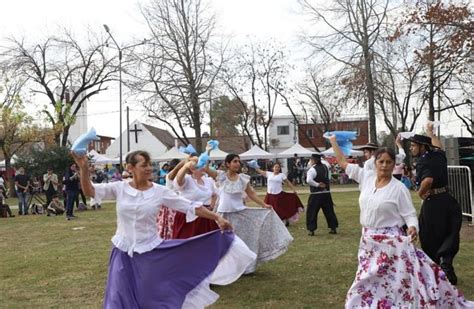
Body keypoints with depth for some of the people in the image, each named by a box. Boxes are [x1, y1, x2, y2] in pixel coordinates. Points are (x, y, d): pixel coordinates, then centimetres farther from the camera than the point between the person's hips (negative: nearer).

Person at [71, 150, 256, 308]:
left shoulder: (160, 191, -7)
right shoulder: (120, 188, -5)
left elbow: (190, 207, -8)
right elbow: (89, 191, -9)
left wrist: (217, 218, -13)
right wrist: (84, 169, -25)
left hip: (150, 252, -1)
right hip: (124, 253, 1)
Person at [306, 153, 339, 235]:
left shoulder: (312, 169, -14)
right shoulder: (325, 167, 7)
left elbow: (309, 180, -29)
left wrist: (317, 185, -17)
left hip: (316, 194, -6)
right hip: (327, 193, 6)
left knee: (311, 212, 3)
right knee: (329, 211, 14)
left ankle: (311, 230, 4)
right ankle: (333, 228, 19)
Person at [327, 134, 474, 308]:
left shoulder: (399, 188, -12)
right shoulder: (367, 177, -1)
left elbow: (410, 214, -8)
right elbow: (342, 162, 7)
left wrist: (413, 227, -29)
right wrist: (333, 140, 11)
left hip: (390, 242, -5)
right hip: (368, 241, 5)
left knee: (397, 284, -1)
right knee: (369, 285, 17)